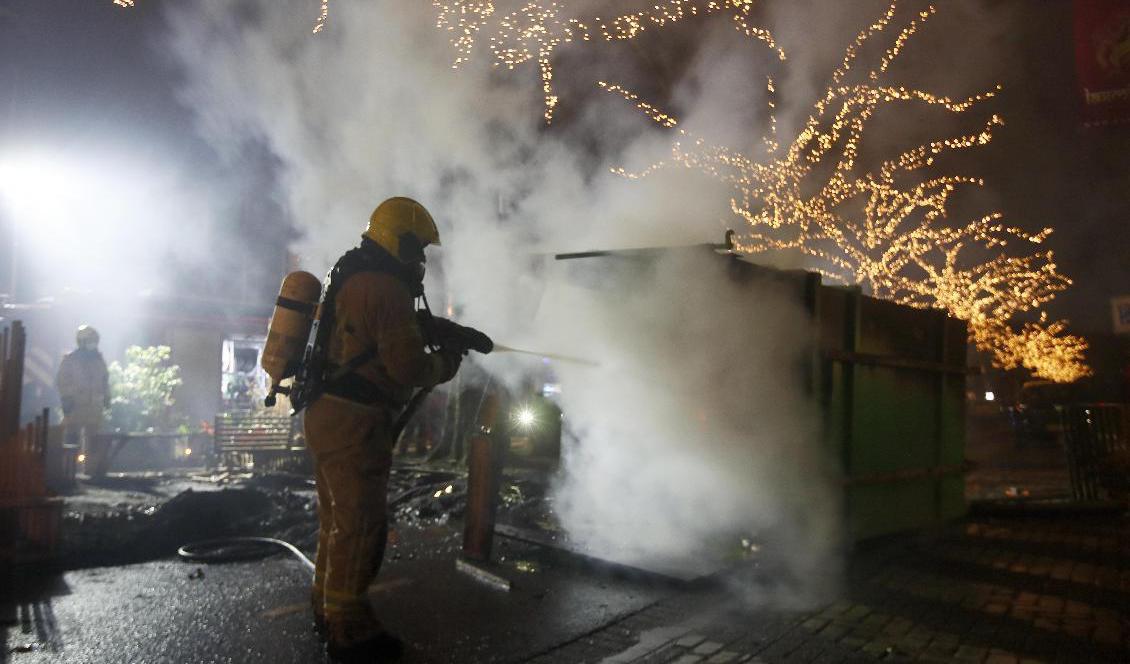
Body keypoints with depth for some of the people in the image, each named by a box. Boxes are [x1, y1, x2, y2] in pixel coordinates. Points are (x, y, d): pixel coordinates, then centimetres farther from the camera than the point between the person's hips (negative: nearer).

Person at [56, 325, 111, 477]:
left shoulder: (99, 360, 13)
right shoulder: (69, 360, 0)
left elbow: (105, 380, 20)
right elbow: (61, 381, -3)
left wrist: (106, 397, 13)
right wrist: (66, 398, -12)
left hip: (94, 406, 4)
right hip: (75, 405, -4)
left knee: (95, 438, 4)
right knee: (72, 437, -5)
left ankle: (94, 467, 9)